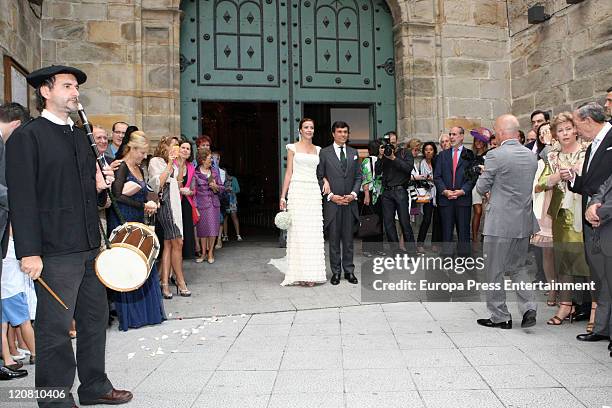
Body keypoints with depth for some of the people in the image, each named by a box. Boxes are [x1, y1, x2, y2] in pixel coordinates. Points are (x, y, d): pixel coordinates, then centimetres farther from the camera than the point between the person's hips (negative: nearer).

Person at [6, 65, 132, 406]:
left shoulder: (81, 136, 16)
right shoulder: (27, 137, -7)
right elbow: (22, 197, -13)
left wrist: (100, 184, 2)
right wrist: (29, 251, -18)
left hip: (90, 247, 8)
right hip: (56, 251, -8)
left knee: (96, 318, 16)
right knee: (55, 328, 3)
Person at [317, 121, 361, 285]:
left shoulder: (353, 153, 12)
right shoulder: (324, 153, 2)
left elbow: (358, 176, 11)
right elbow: (319, 178, -1)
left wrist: (353, 194, -4)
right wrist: (330, 195, -10)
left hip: (350, 202, 3)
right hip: (332, 202, -3)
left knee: (348, 238, 7)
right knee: (334, 239, 3)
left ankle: (349, 271, 15)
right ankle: (336, 272, 12)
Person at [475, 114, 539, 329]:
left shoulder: (495, 155, -15)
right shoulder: (531, 156, 6)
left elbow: (482, 188, -8)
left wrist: (484, 174, 13)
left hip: (500, 222, -7)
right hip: (525, 222, 7)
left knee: (495, 271, 6)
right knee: (518, 266, 22)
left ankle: (500, 317, 15)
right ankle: (529, 307, 10)